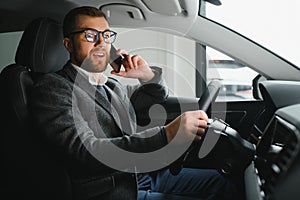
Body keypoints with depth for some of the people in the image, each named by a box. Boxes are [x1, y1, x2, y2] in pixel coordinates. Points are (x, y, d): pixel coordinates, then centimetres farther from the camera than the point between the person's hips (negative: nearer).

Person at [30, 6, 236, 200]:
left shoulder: (111, 85, 16)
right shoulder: (52, 87, -10)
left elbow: (158, 96, 32)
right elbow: (86, 150, -24)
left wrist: (148, 75, 6)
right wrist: (166, 135, -32)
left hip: (141, 173, 8)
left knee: (218, 181, 9)